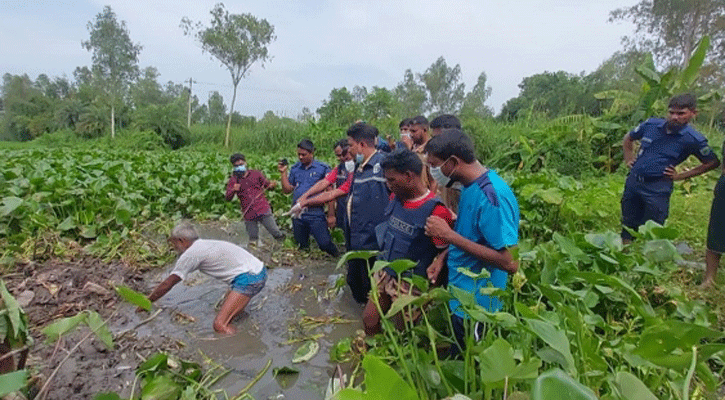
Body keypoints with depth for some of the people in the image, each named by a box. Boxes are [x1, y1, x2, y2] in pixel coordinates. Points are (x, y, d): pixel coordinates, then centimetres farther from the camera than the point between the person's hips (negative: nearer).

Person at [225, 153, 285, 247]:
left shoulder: (256, 174, 5)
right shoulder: (233, 180, 5)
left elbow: (267, 185, 14)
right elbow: (227, 198, 0)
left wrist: (271, 185, -11)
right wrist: (233, 190, -21)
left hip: (263, 211, -1)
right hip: (248, 214, 1)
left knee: (276, 233, 0)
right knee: (253, 240, 6)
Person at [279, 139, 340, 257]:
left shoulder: (323, 168, -3)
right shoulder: (295, 168, 10)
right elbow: (287, 190, 11)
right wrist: (283, 173, -1)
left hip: (316, 215, -4)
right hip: (297, 215, 4)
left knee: (325, 244, -4)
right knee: (301, 247, 15)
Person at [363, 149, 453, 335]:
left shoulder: (436, 211, -23)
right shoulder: (395, 198, 0)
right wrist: (382, 259, 12)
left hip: (410, 285, -6)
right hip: (384, 274, 7)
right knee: (369, 320, 17)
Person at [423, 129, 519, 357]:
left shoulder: (492, 195, -26)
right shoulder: (470, 186, 1)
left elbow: (510, 263, -29)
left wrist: (448, 234, -27)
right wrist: (444, 257, -1)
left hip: (477, 307, -8)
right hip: (459, 298, 8)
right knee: (454, 364, 26)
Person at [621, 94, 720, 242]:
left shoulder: (693, 139, -8)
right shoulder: (651, 124, 0)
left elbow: (713, 162, 4)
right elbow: (628, 138, 18)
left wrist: (681, 176, -1)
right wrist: (628, 158, 9)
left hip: (658, 188, -3)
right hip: (633, 181, 4)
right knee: (628, 225, 14)